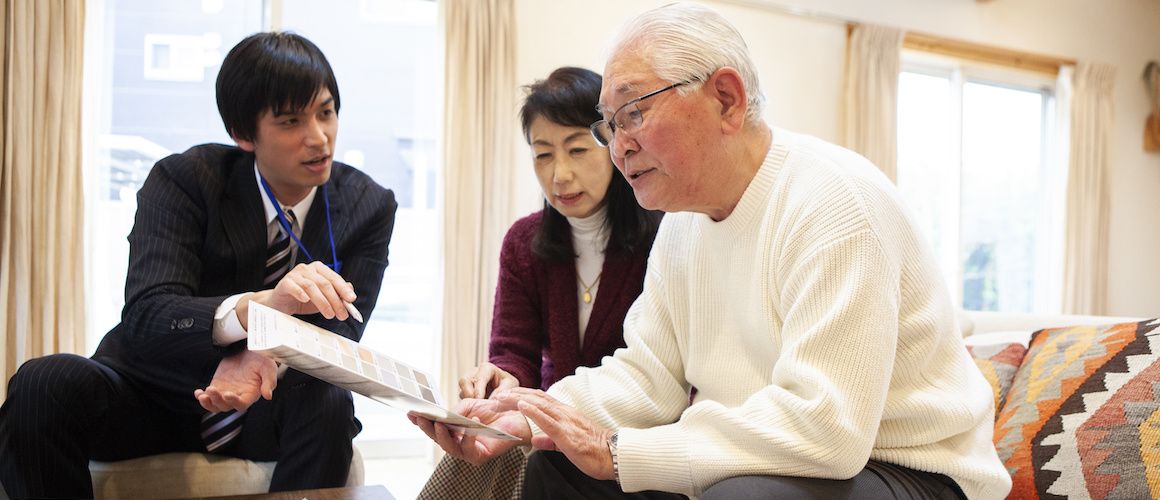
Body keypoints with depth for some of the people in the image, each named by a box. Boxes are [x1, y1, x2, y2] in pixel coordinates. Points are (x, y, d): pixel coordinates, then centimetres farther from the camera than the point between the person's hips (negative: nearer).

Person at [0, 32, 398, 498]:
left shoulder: (369, 207, -5)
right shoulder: (184, 180, -13)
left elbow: (337, 335, -12)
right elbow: (145, 318, -25)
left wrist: (266, 359, -37)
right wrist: (260, 304, -46)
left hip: (272, 408, 1)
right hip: (157, 392, -1)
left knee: (329, 404, -33)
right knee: (45, 383, -30)